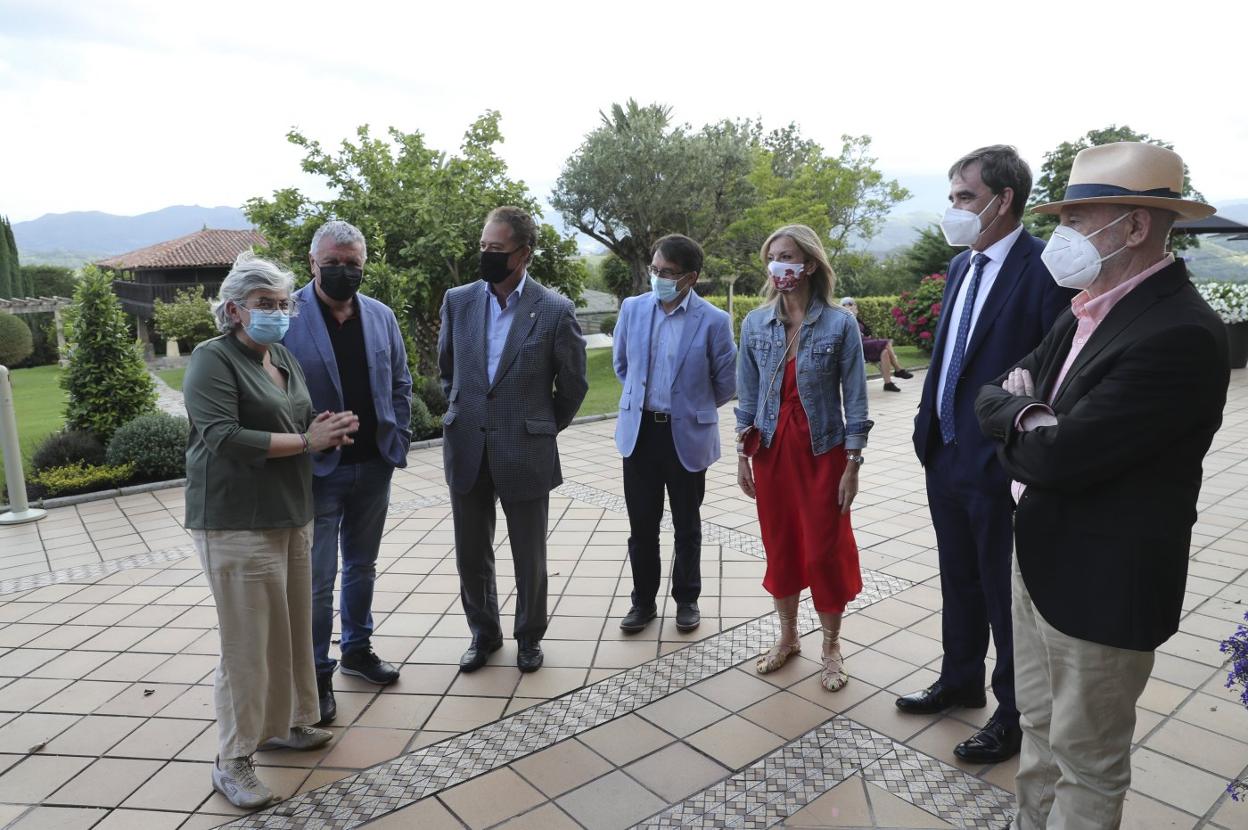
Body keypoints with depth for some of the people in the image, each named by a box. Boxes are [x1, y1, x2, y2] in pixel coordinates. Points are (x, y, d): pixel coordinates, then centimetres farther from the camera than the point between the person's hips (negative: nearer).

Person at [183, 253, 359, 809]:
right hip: (236, 523, -7)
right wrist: (307, 441, -19)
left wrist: (325, 429, -4)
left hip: (291, 515, 8)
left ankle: (281, 723, 32)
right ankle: (231, 761, 14)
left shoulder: (285, 358, 14)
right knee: (248, 642, -1)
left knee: (293, 629, 14)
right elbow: (224, 439, -21)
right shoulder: (213, 360, -10)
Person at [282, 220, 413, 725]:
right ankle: (316, 674, 21)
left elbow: (400, 384, 10)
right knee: (318, 576, 4)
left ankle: (357, 649, 37)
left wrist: (399, 444, 4)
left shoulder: (381, 316, 4)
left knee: (362, 566, 19)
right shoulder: (287, 317, -11)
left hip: (374, 466, 5)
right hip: (317, 471, -5)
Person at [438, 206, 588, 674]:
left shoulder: (555, 311, -9)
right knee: (471, 555, 14)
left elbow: (573, 383, 2)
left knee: (529, 558, 11)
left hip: (525, 453, -3)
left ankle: (529, 636, 33)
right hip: (467, 451, 3)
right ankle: (484, 633, 36)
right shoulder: (458, 301, 2)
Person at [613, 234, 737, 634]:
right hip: (639, 432, 3)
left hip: (687, 435, -2)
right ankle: (643, 601, 28)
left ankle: (687, 600, 31)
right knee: (642, 525, 10)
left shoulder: (714, 321, -11)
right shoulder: (632, 308, -1)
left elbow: (726, 384, 0)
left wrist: (693, 408, 10)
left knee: (687, 526, 13)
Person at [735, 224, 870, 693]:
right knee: (779, 545, 12)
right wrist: (742, 455, 5)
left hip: (822, 450, -3)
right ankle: (787, 637, 32)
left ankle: (831, 646, 25)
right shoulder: (756, 323, 1)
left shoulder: (839, 324, -8)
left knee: (826, 549, 4)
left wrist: (852, 465, -8)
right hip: (771, 448, 3)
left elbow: (854, 399, -6)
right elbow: (748, 395, 6)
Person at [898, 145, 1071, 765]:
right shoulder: (961, 266, 9)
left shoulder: (1046, 269, -16)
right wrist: (928, 426, 11)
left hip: (1001, 467, -7)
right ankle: (960, 681, 42)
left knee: (1007, 597, 10)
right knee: (959, 584, 22)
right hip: (946, 456, 8)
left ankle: (1014, 716, 30)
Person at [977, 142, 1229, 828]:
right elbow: (993, 394, 7)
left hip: (1100, 584, -8)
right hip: (1040, 557, 9)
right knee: (1040, 726, 26)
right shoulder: (1086, 310, 4)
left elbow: (1059, 457, -29)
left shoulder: (1181, 333, -25)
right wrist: (1033, 420, -15)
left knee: (1085, 758, 13)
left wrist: (1015, 412, -8)